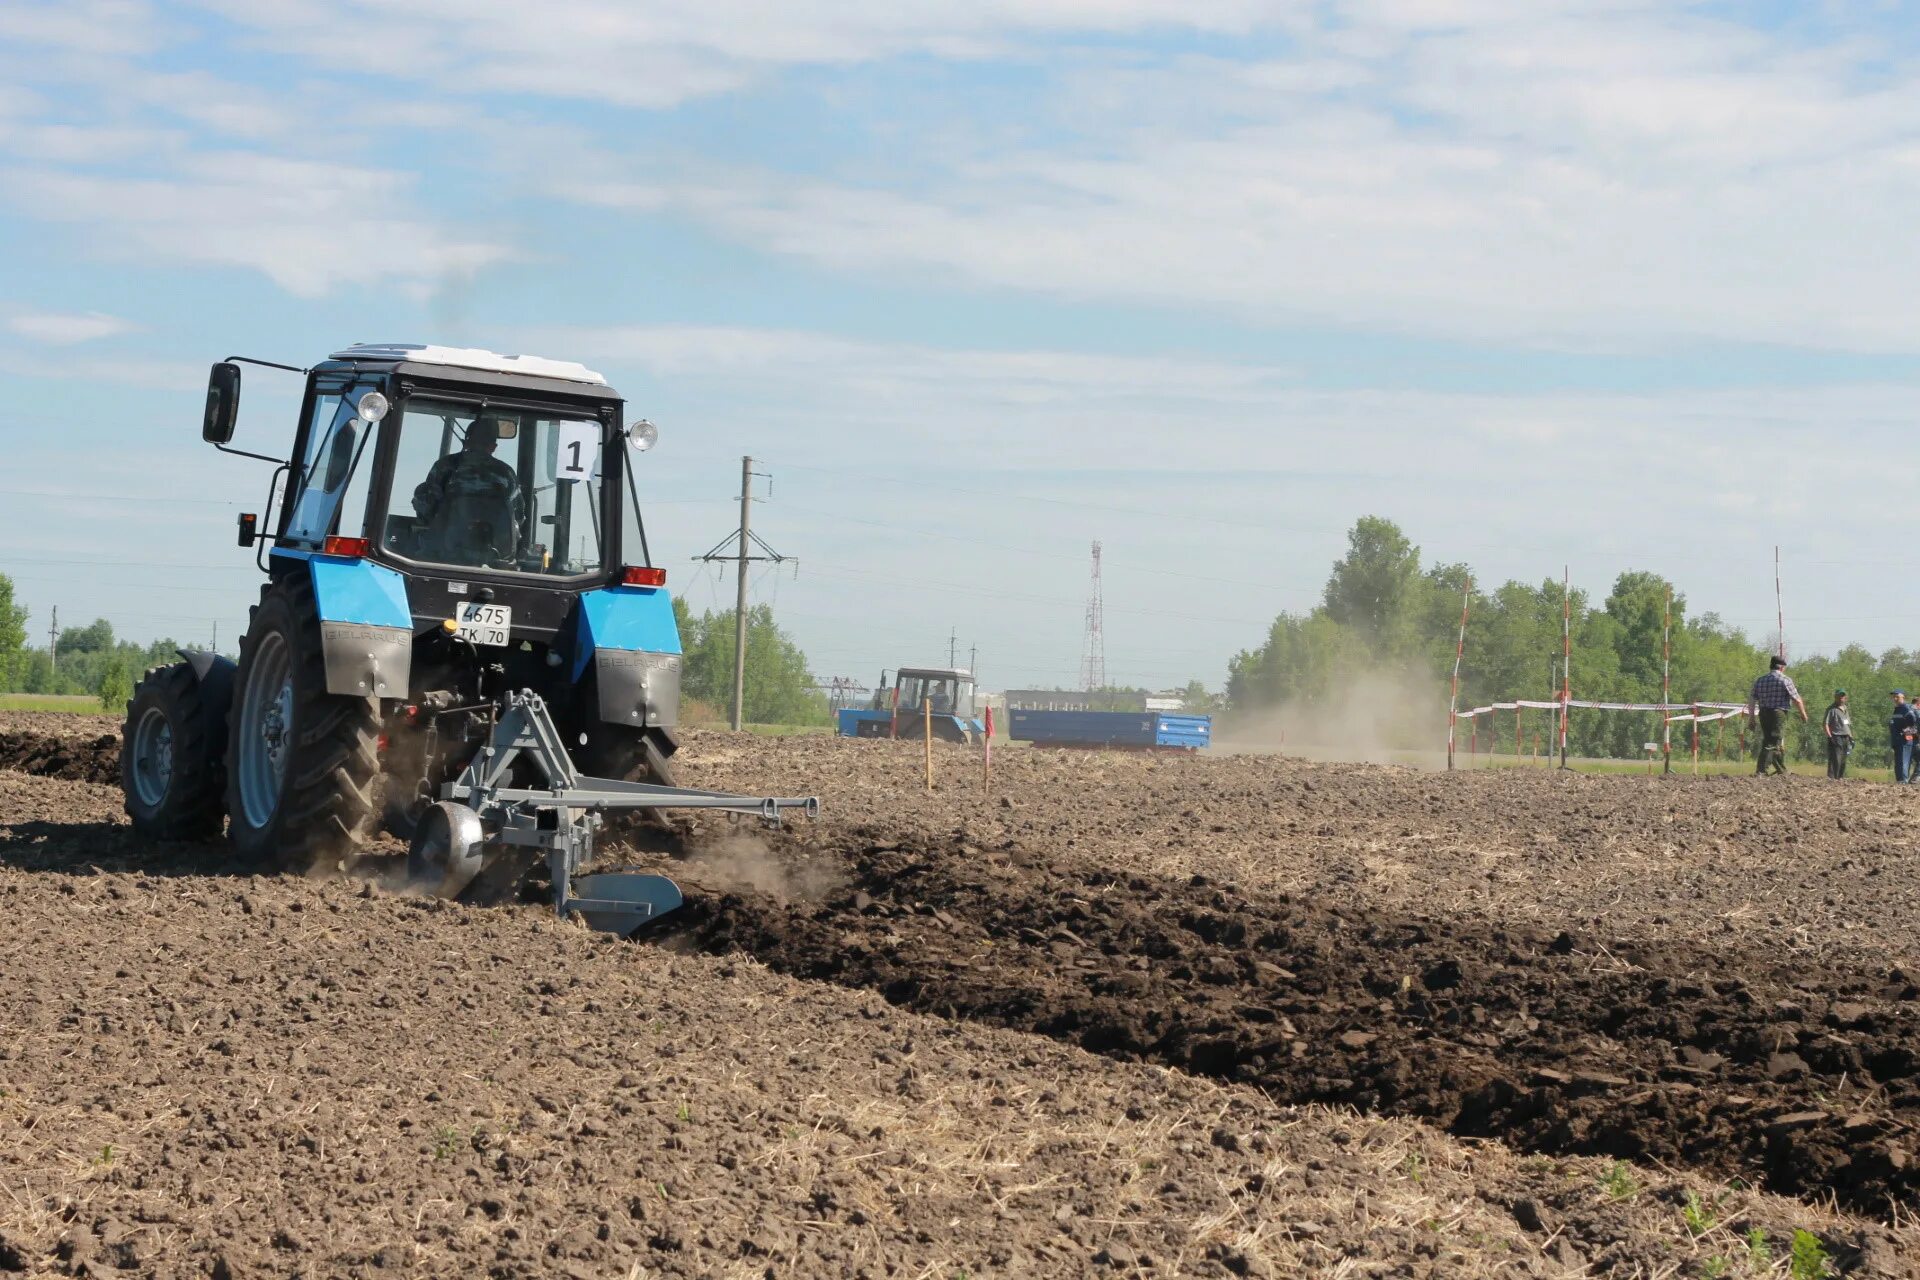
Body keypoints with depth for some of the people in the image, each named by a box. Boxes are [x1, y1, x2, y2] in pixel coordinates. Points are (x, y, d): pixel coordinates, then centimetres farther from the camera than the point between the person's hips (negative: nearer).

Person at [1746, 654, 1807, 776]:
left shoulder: (1760, 681, 10)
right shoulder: (1785, 680, -6)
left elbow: (1751, 700, 8)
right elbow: (1796, 699, -6)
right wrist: (1803, 713, 9)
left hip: (1764, 714, 7)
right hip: (1779, 713, -7)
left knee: (1768, 741, 17)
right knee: (1773, 743, -8)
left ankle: (1782, 770, 30)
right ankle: (1760, 771, -18)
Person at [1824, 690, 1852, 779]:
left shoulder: (1845, 709, 20)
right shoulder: (1831, 709, -3)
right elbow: (1826, 724, -10)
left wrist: (1851, 738, 19)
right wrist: (1830, 736, -19)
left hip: (1846, 738, 7)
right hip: (1836, 738, -7)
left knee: (1843, 762, 8)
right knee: (1835, 761, -13)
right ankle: (1831, 778, -13)